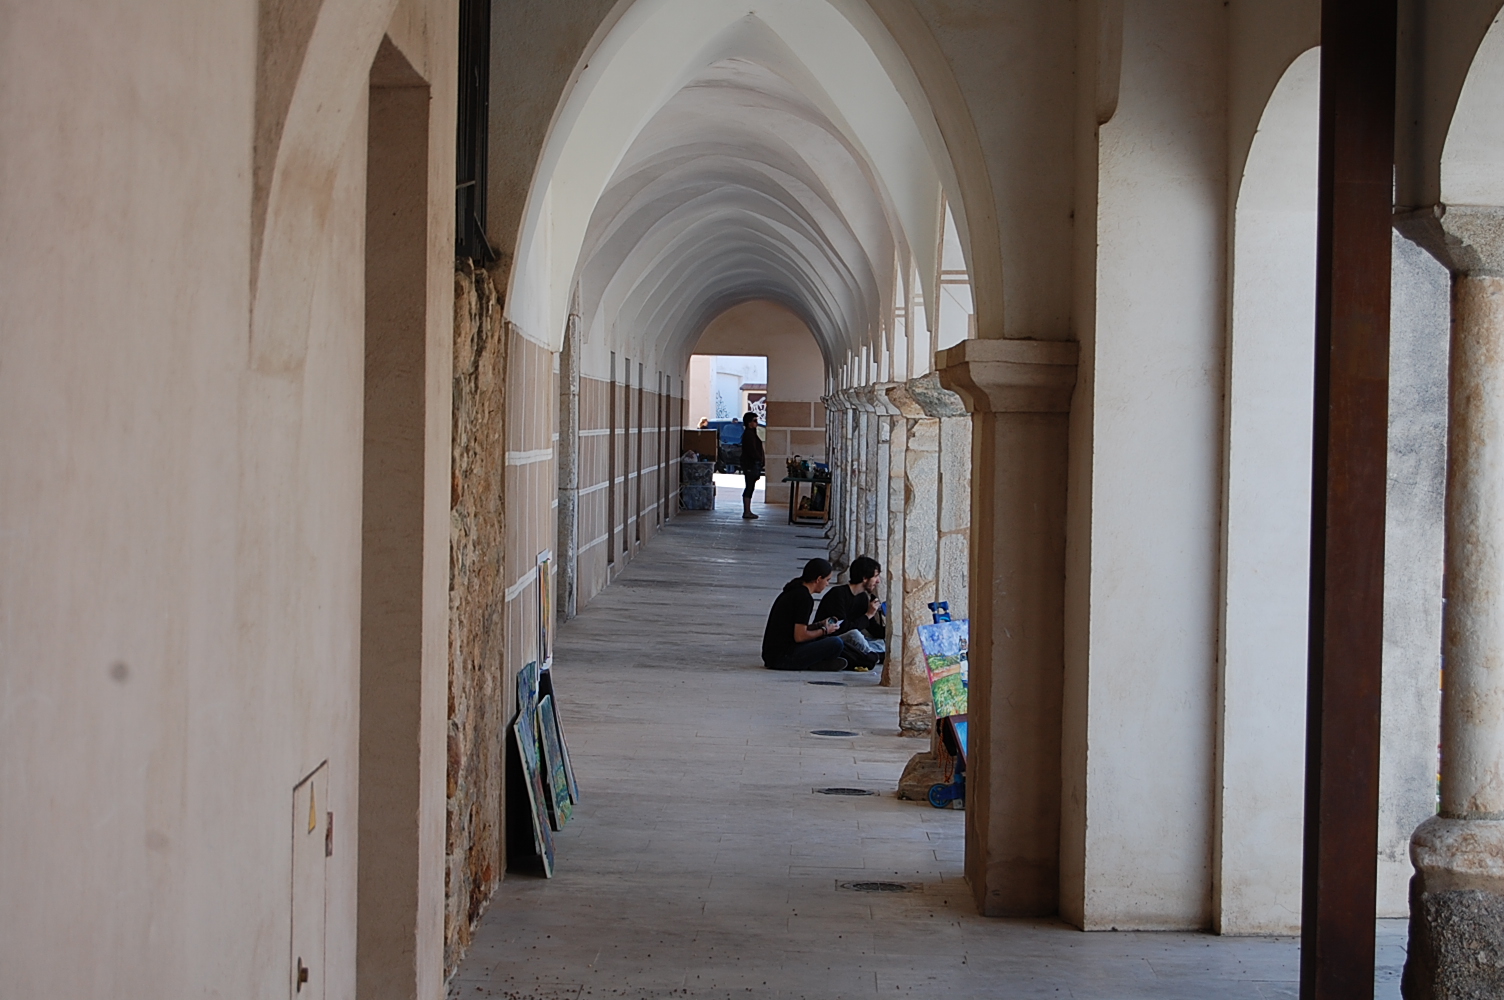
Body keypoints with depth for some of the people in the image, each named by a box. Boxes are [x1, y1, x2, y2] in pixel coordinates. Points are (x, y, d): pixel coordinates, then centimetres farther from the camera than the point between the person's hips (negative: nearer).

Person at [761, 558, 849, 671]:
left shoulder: (792, 591, 16)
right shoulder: (804, 598, -13)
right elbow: (800, 636, -17)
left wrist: (819, 625, 20)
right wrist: (824, 630, -2)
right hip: (783, 657, -10)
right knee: (836, 643, -18)